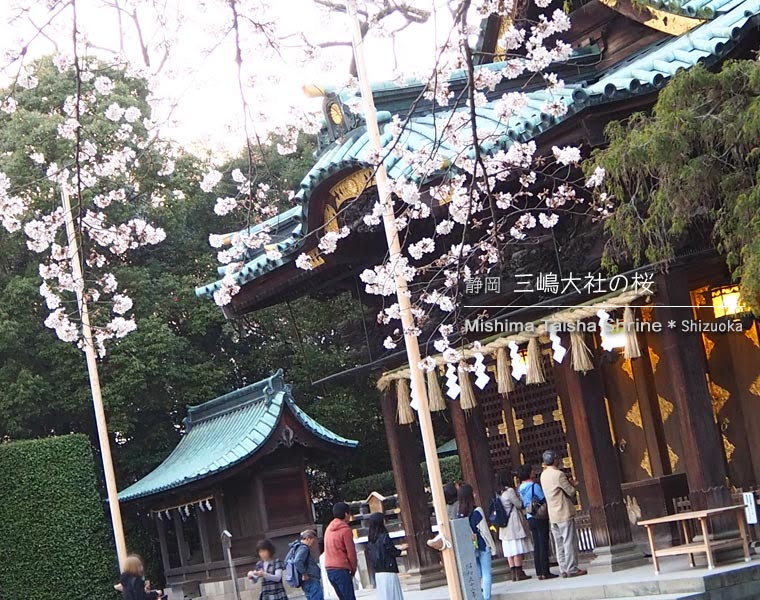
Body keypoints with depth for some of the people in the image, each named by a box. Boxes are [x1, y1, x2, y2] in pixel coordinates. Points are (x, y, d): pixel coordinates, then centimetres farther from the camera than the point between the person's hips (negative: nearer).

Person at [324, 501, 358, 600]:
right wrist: (353, 570, 4)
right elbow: (351, 552, -11)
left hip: (329, 569, 8)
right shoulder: (345, 530, -9)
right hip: (341, 569, -8)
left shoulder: (329, 528, 16)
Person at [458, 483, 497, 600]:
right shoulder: (477, 511, -14)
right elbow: (485, 531, -11)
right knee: (486, 573, 2)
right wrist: (492, 546, -1)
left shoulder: (459, 514, -2)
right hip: (482, 545, -4)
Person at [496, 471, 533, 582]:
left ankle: (514, 573, 9)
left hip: (505, 526, 7)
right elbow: (519, 505, -10)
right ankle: (519, 573, -4)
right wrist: (520, 496, 7)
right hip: (514, 523, -7)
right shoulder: (510, 491, -13)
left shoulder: (500, 493, 9)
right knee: (518, 549, -4)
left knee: (510, 551, 7)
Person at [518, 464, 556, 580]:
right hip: (540, 518, -7)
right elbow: (544, 500, -11)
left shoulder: (520, 489, 9)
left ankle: (539, 572, 11)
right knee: (543, 545, -4)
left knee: (536, 545, 10)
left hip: (530, 519, 7)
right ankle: (545, 572, -5)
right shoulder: (534, 486, -14)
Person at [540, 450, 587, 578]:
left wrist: (569, 483, 15)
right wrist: (572, 486, 10)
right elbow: (571, 492, -11)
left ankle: (563, 570, 9)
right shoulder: (558, 474, -15)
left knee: (559, 543, 9)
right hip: (564, 513, -8)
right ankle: (572, 569, -3)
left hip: (552, 515, 8)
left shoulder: (543, 475, 10)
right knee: (570, 542, -3)